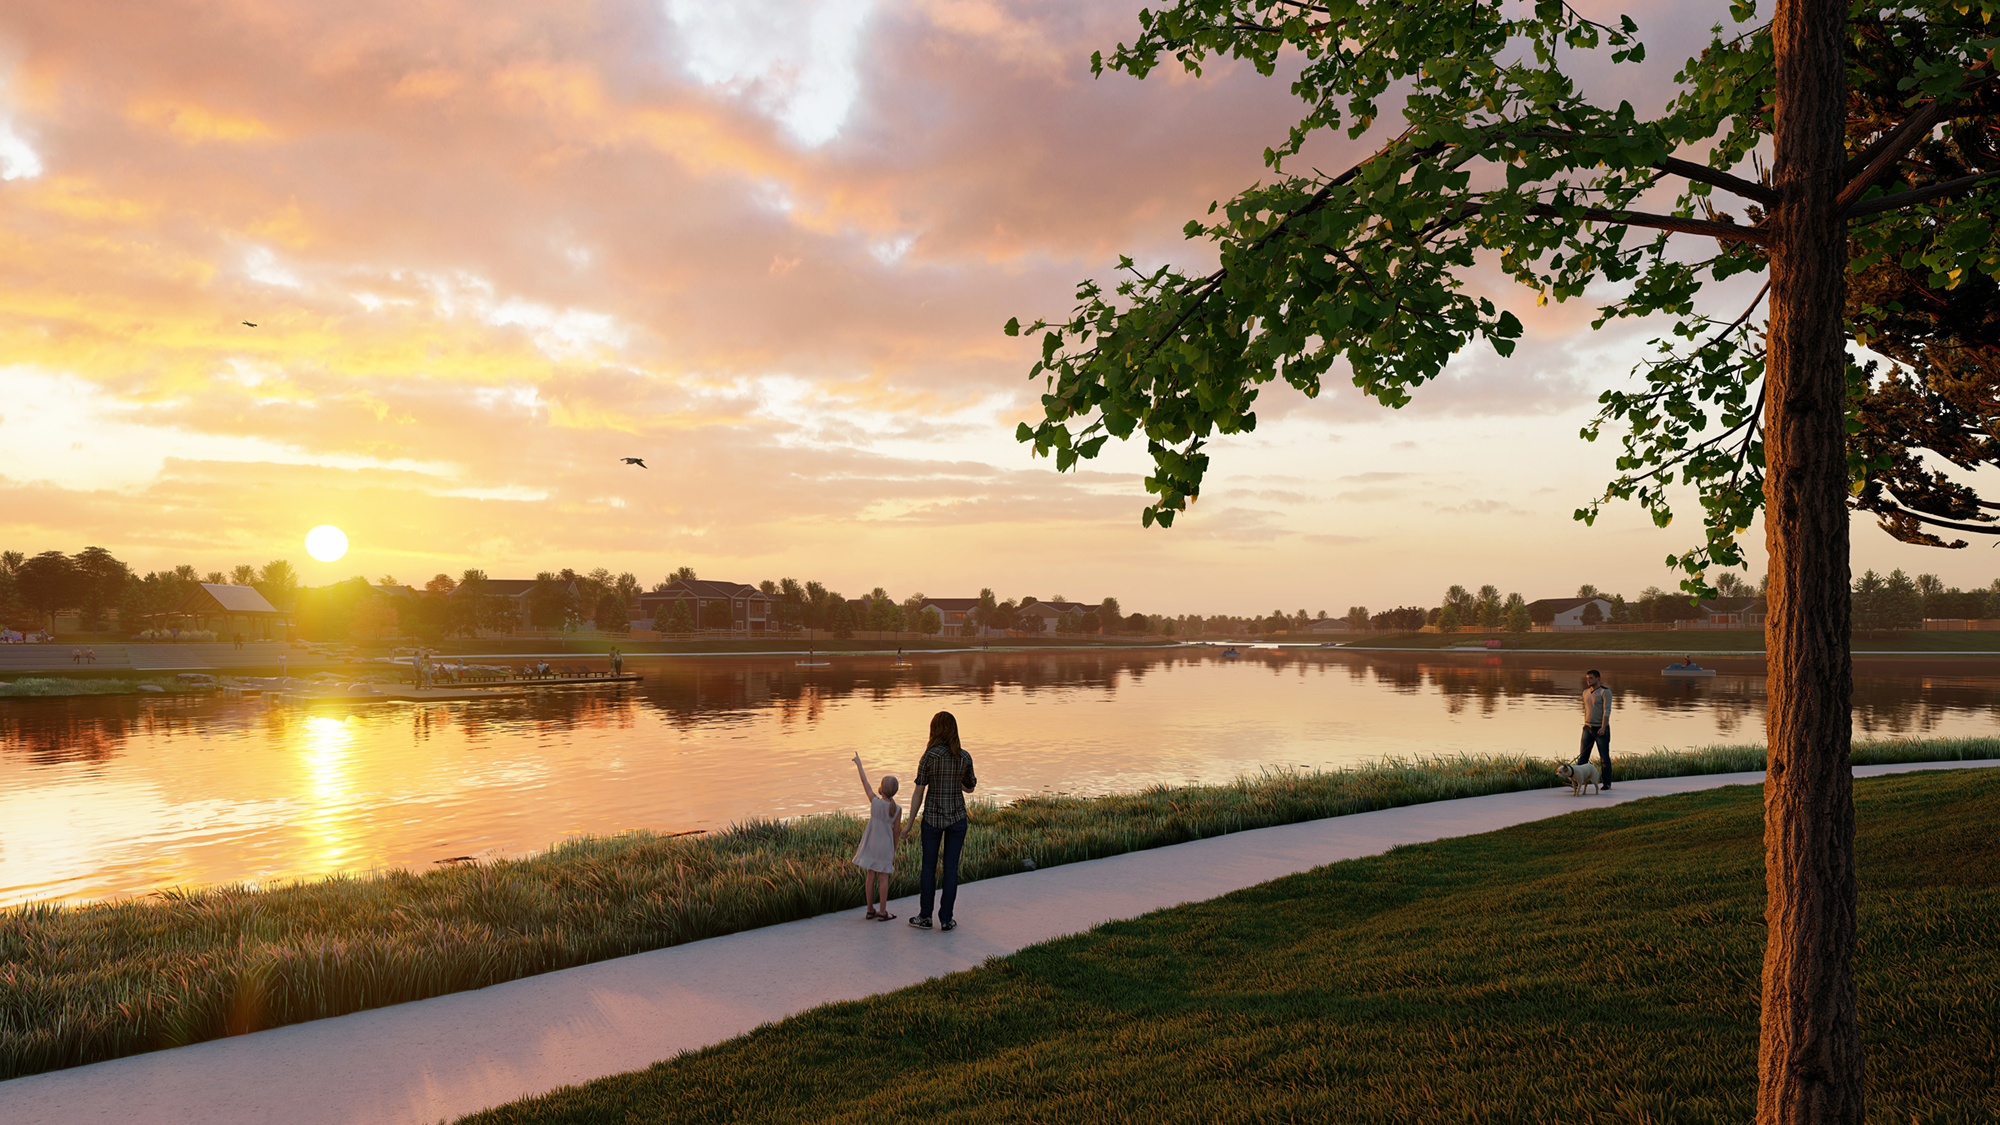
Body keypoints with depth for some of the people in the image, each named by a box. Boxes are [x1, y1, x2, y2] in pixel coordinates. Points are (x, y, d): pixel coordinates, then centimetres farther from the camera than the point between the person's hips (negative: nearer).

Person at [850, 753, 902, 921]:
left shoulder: (875, 801, -13)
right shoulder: (898, 809, -12)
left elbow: (864, 782, -3)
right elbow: (897, 831, -5)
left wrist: (858, 764, 8)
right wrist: (894, 849, 9)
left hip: (871, 844, 1)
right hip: (886, 846, -1)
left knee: (870, 876, 8)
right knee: (884, 878, 4)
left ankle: (870, 910, 16)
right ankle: (882, 913, 6)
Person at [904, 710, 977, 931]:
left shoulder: (929, 755, -14)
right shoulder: (965, 757, -4)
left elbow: (918, 791, -10)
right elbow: (969, 788, 11)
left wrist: (910, 824, -3)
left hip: (933, 817, -2)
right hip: (957, 817, 2)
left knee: (929, 866, 11)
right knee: (951, 867, 8)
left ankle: (925, 917, 16)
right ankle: (946, 919, 10)